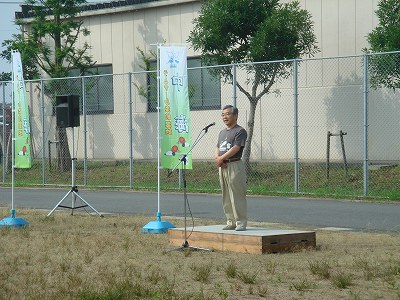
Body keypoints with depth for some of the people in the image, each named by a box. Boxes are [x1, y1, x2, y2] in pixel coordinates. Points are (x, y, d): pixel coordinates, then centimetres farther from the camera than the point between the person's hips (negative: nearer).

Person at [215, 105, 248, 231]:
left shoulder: (240, 131, -6)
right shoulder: (222, 132, 20)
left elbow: (235, 148, -15)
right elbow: (217, 148, 19)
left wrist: (221, 158, -12)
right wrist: (218, 158, -3)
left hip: (235, 165, -8)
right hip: (222, 167, 8)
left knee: (237, 196, -7)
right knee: (226, 197, 10)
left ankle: (241, 223, -4)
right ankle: (231, 222, 15)